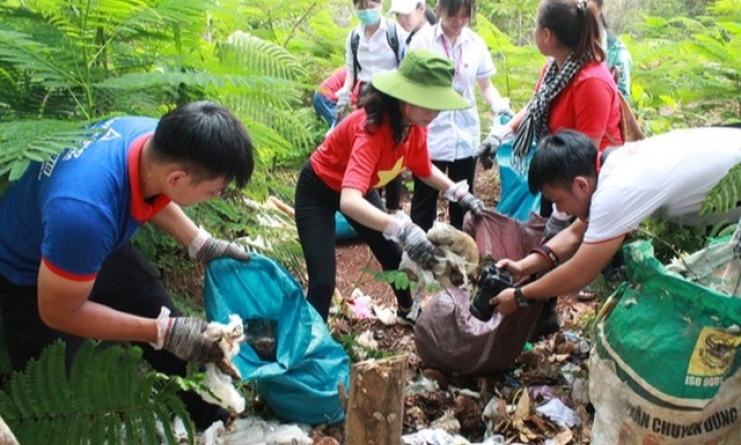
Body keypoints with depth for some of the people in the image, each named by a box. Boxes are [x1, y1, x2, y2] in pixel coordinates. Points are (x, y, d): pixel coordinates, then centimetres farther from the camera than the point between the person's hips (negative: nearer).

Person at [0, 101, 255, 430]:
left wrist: (202, 245, -5)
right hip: (28, 272, -6)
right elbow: (59, 313, -27)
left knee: (176, 336, 13)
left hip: (97, 246, 7)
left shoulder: (161, 139, -25)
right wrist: (165, 332, -27)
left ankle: (211, 427, 34)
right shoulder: (84, 213, -46)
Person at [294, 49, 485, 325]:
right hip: (318, 192, -7)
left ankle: (407, 311, 46)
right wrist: (403, 228, -64)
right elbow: (349, 202, -53)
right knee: (323, 280, -14)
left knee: (392, 255, 18)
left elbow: (425, 170, 4)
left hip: (361, 189, 8)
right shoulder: (371, 129, -40)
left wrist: (460, 194, -9)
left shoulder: (413, 125, -16)